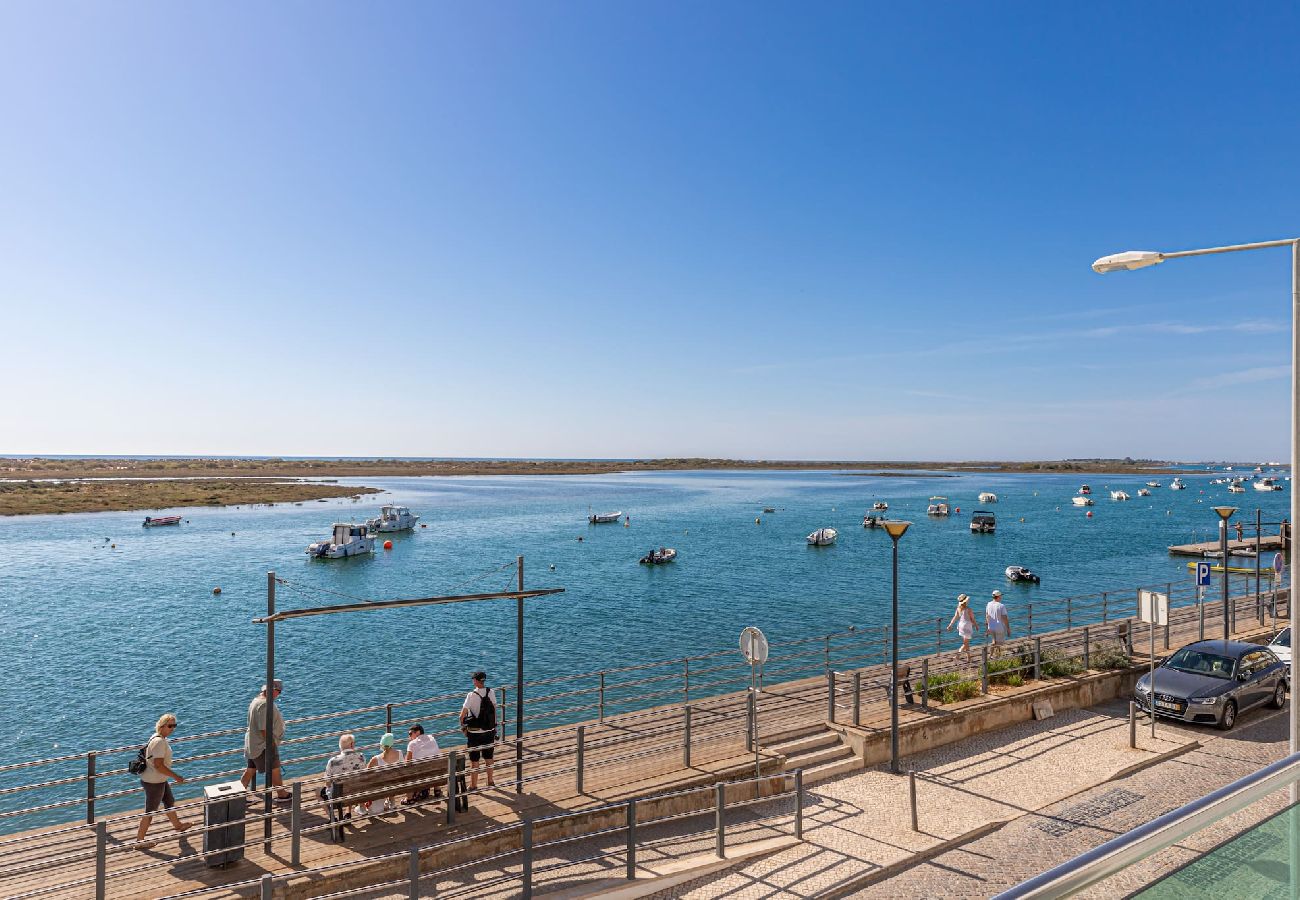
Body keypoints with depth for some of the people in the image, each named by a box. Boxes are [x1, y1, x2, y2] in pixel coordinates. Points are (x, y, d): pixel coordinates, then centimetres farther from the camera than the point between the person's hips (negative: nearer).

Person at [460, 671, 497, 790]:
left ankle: (474, 785, 15)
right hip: (489, 730, 4)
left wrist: (463, 726, 0)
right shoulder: (491, 692, -5)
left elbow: (462, 715, -18)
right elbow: (494, 710, 3)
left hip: (475, 732, -4)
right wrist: (494, 726, 15)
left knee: (474, 760, 7)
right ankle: (490, 781, 30)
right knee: (488, 757, 19)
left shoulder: (472, 695, -18)